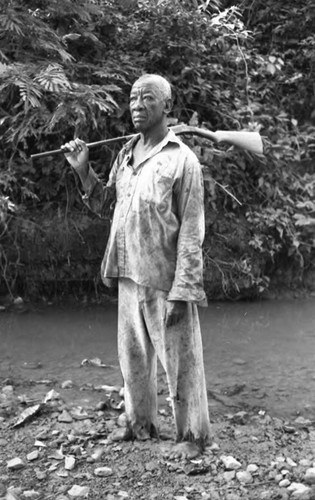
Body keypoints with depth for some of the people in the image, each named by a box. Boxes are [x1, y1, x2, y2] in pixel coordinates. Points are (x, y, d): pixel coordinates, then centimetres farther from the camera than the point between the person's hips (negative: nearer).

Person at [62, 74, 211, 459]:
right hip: (128, 275, 7)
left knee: (179, 359, 3)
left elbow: (191, 231, -12)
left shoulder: (181, 159, -9)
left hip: (164, 280, -7)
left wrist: (182, 291, -17)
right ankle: (140, 423, 34)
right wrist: (83, 170, 3)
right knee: (133, 356, 17)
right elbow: (104, 205, 17)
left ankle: (193, 435, 17)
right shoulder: (126, 153, 11)